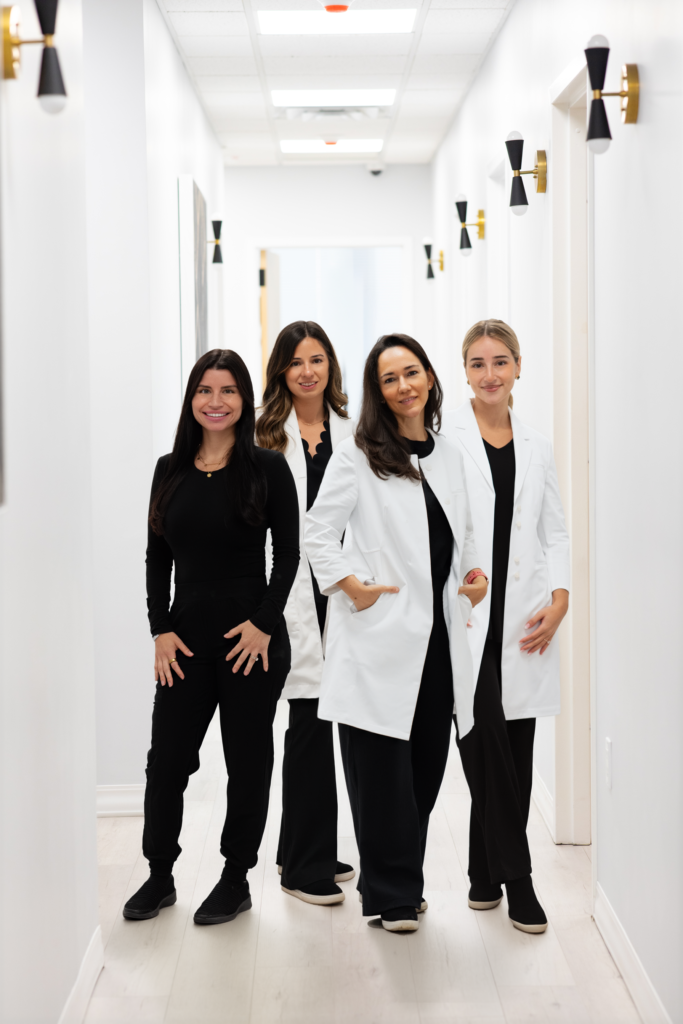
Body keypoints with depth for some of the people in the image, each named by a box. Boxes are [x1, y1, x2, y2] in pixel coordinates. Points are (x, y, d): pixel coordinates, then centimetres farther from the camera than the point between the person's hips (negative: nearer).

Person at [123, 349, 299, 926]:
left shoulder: (268, 468, -3)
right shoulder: (171, 470, 7)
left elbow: (288, 553, -4)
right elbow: (158, 556, 9)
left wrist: (263, 625, -12)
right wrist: (161, 630, 0)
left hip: (253, 637, -3)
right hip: (186, 635, 3)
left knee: (247, 761, 7)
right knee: (166, 758, 5)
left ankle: (237, 880, 21)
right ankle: (160, 875, 22)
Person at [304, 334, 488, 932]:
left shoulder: (450, 457, 13)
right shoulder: (358, 457, -3)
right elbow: (318, 533, -3)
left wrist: (476, 572, 7)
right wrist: (353, 586, -12)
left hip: (437, 634, 5)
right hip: (381, 635, -5)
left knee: (427, 761, 10)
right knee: (382, 766, -2)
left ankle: (404, 881, 25)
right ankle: (391, 894, 9)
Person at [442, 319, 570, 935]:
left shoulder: (536, 445, 12)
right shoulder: (445, 438, -1)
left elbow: (556, 531, 14)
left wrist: (559, 601, 1)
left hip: (523, 623, 4)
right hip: (463, 620, -4)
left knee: (514, 755, 7)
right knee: (487, 747, -9)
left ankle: (487, 873, 22)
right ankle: (515, 878, 3)